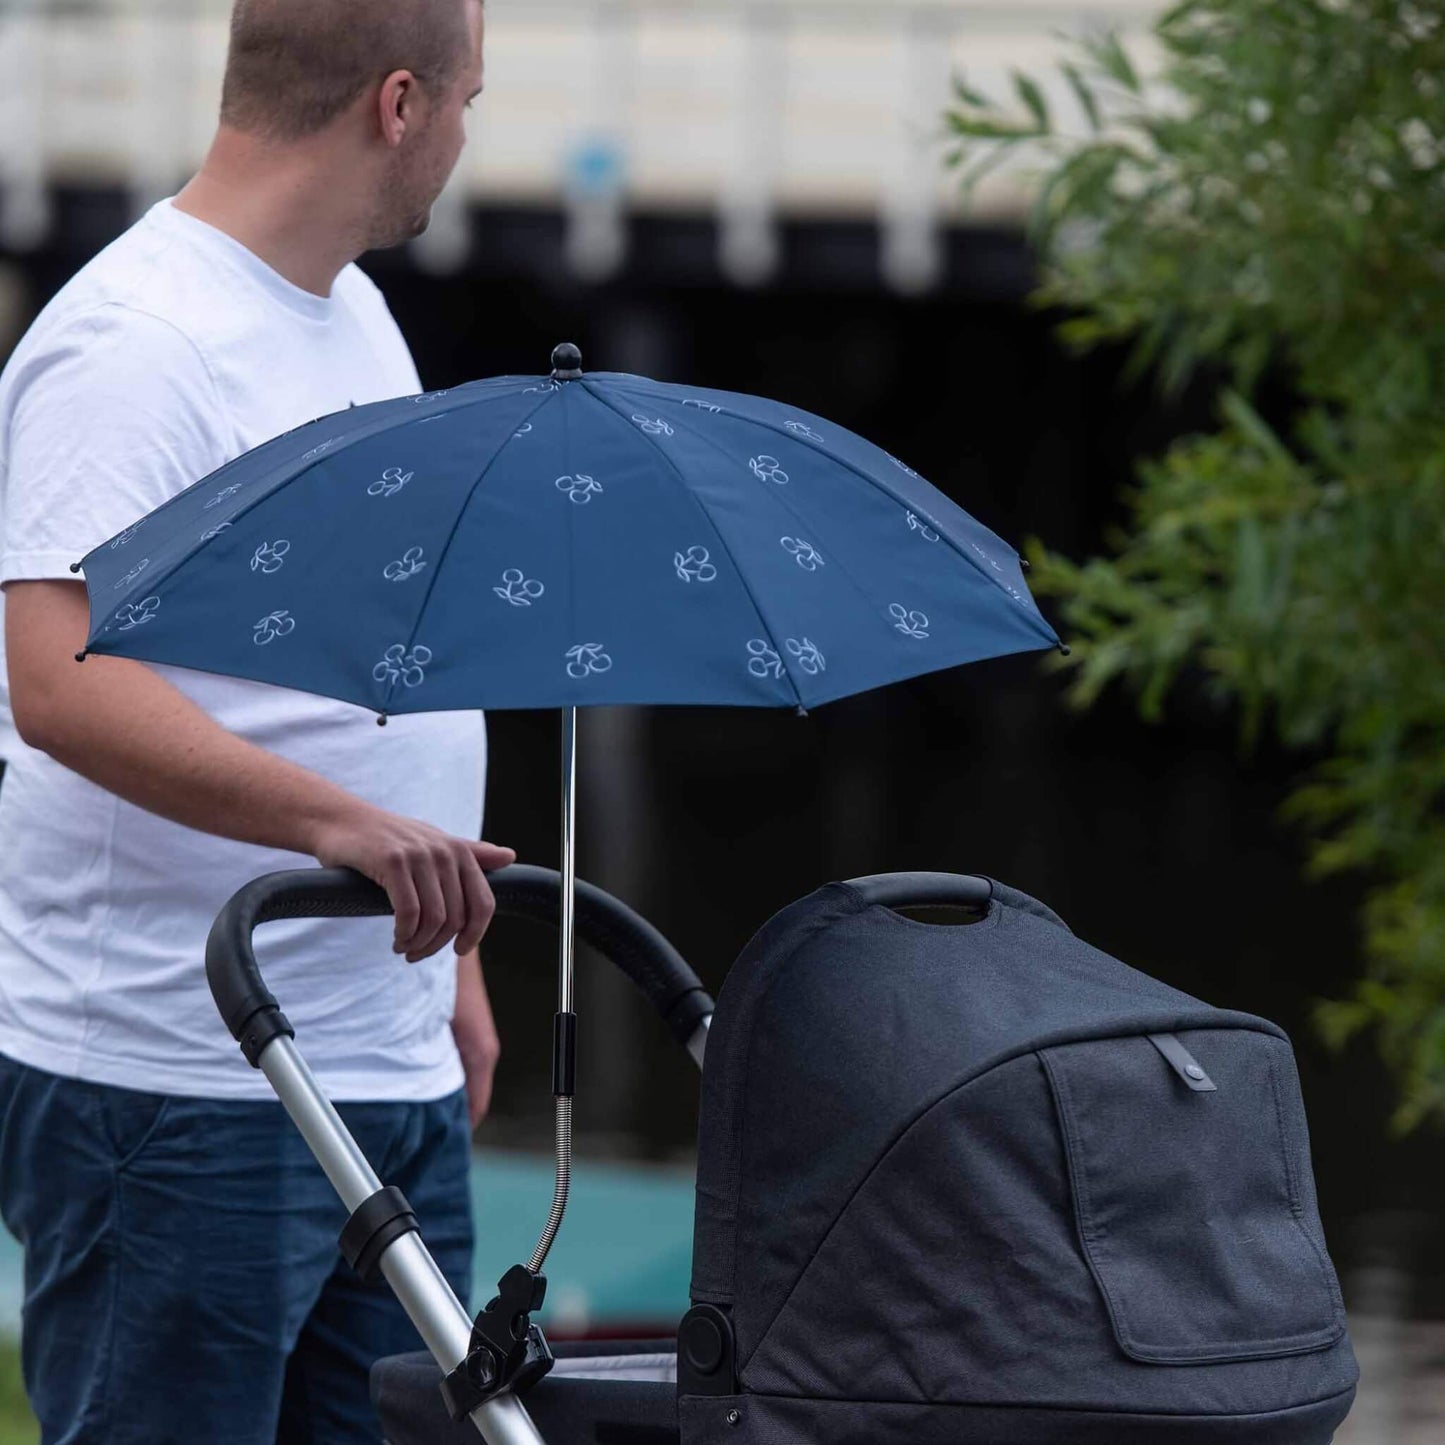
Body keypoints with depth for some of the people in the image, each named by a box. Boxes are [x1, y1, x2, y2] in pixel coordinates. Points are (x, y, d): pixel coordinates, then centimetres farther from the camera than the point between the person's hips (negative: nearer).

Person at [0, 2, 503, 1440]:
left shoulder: (353, 312, 16)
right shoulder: (134, 346, -15)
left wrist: (451, 956, 24)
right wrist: (342, 821, -35)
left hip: (395, 1074, 9)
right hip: (176, 1092, -9)